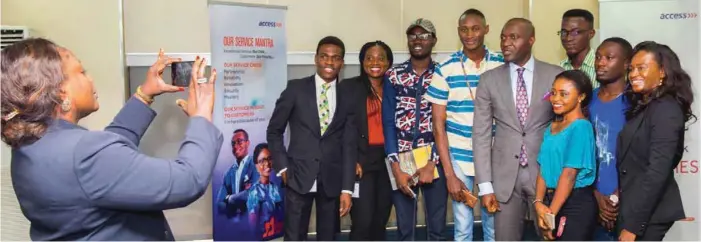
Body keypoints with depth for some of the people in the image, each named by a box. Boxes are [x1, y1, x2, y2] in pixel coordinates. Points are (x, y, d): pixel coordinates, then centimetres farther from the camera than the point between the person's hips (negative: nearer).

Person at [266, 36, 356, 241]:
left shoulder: (347, 98, 5)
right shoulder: (296, 89, 0)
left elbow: (349, 145, 1)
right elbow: (274, 130, 5)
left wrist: (347, 189, -5)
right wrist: (282, 167, -4)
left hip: (332, 179, 2)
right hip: (299, 176, -2)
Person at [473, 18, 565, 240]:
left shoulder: (555, 75, -1)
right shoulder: (489, 80, 1)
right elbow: (481, 133, -1)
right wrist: (485, 185, -5)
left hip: (545, 172, -1)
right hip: (505, 175, 1)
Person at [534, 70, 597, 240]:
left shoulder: (581, 127, -14)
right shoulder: (551, 127, 10)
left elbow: (569, 173, -18)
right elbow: (544, 169, 5)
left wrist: (551, 213, -17)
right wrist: (539, 203, -8)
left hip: (576, 204, -7)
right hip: (551, 200, 7)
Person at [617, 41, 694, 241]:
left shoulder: (666, 110, -14)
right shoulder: (641, 108, 12)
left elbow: (657, 172, -21)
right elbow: (633, 164, 10)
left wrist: (632, 225, -20)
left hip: (648, 215, -8)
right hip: (633, 208, 8)